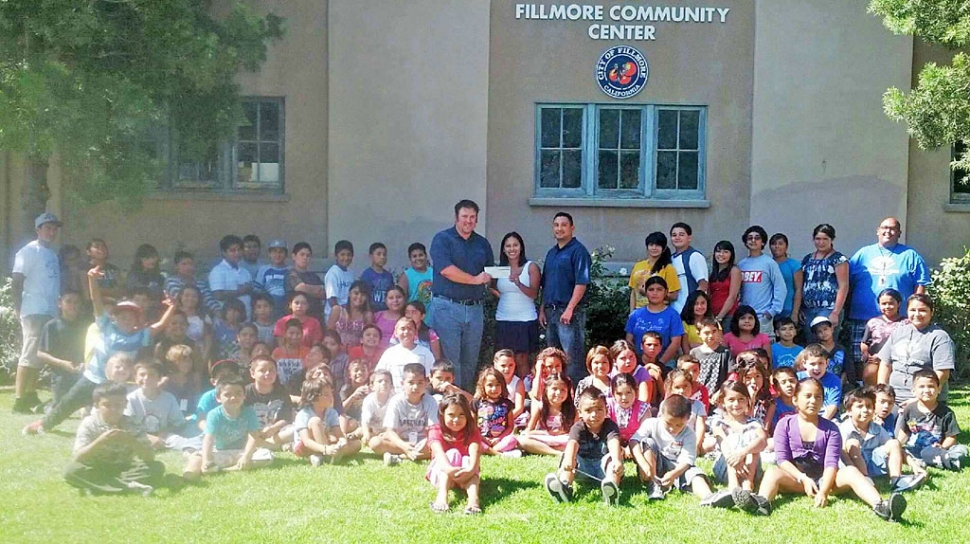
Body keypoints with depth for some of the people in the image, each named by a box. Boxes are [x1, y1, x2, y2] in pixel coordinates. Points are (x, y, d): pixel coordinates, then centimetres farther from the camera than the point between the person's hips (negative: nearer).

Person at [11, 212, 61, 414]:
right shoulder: (29, 251, -6)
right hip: (34, 311, -8)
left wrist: (59, 304, 8)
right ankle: (19, 399, -7)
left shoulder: (52, 254, 18)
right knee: (30, 354, -9)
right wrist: (18, 307, -17)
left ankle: (31, 395, 22)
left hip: (51, 312, 8)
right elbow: (17, 283, -12)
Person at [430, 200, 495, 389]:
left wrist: (488, 279, -2)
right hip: (447, 307, -5)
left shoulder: (482, 243, 16)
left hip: (475, 308, 5)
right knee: (450, 360, -6)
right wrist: (475, 279, -8)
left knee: (470, 361, 8)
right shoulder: (442, 239, -1)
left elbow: (491, 273, 20)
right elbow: (446, 269, -13)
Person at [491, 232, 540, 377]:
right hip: (503, 320, 4)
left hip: (525, 320, -4)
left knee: (520, 360, -4)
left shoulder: (531, 267, -1)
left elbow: (534, 294, -10)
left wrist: (518, 283, -25)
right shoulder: (499, 268, 10)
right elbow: (494, 289, 19)